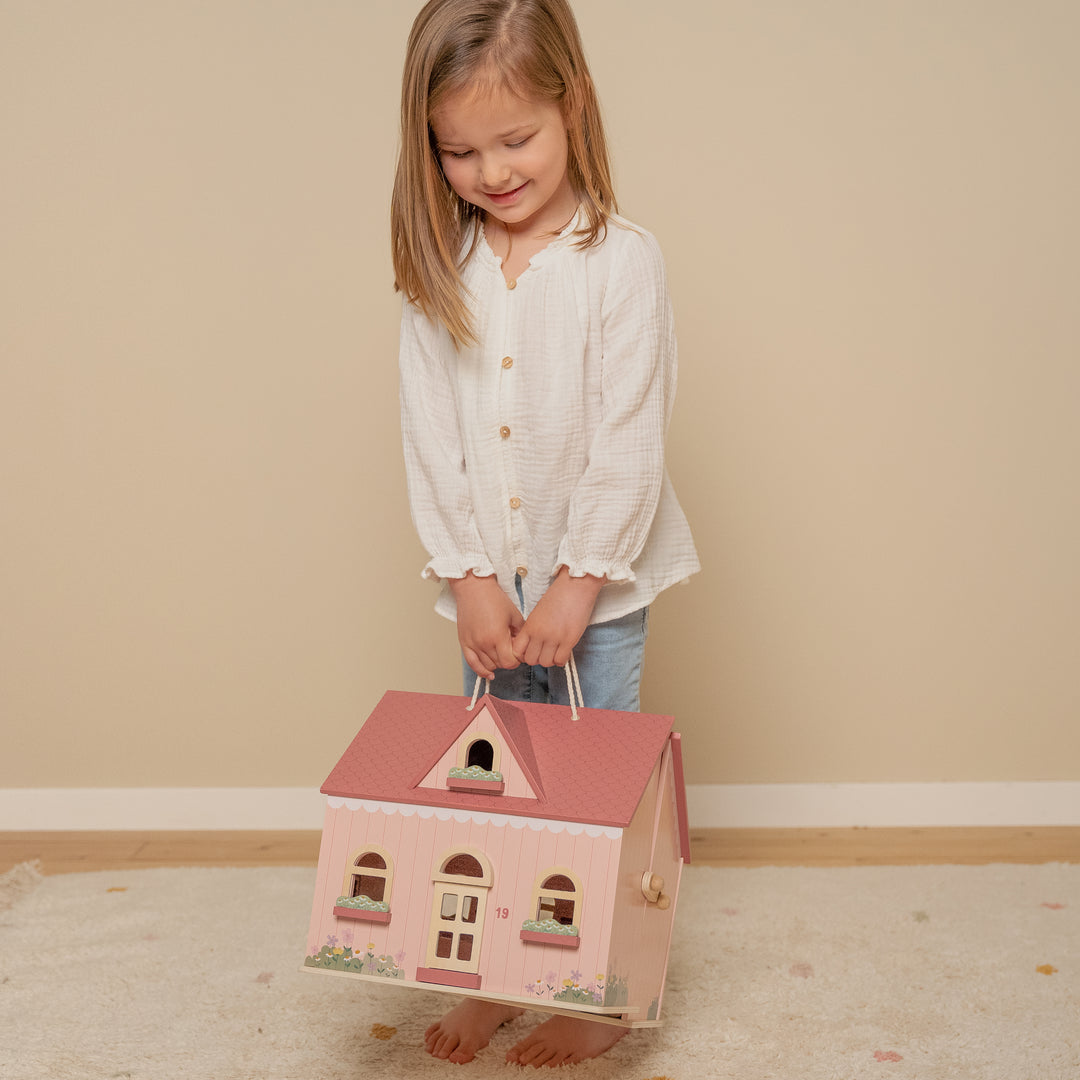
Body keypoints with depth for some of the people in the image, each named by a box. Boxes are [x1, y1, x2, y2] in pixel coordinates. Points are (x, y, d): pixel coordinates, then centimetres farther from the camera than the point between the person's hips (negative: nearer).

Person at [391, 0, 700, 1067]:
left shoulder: (621, 261, -13)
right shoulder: (437, 271, -2)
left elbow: (629, 439, -14)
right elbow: (429, 435, -2)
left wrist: (578, 583, -14)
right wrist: (469, 577, -7)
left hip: (596, 579, -3)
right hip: (488, 578, 4)